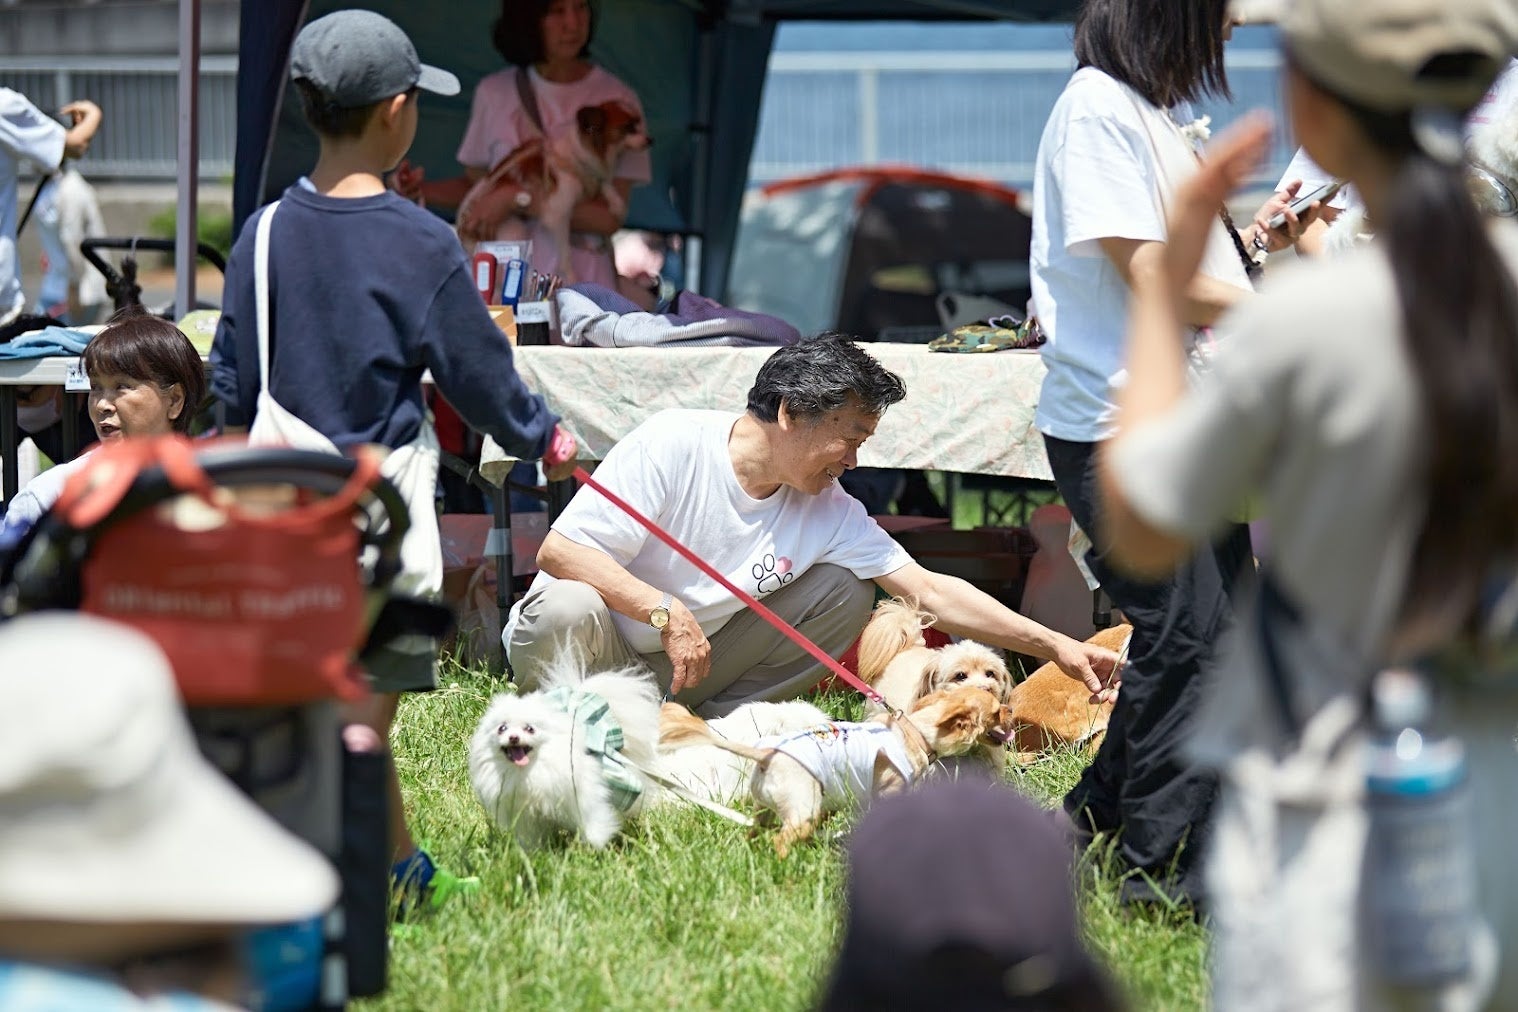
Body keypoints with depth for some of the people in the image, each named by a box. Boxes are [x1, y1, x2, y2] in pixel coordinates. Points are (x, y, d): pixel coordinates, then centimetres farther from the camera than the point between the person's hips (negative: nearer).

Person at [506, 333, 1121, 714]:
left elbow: (931, 591, -4)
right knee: (570, 610, -40)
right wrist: (668, 612, -35)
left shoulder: (828, 513, -5)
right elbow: (558, 551, -26)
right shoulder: (671, 446, -23)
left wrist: (1053, 644, -12)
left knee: (843, 593, -8)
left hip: (685, 672, 5)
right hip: (596, 646, -5)